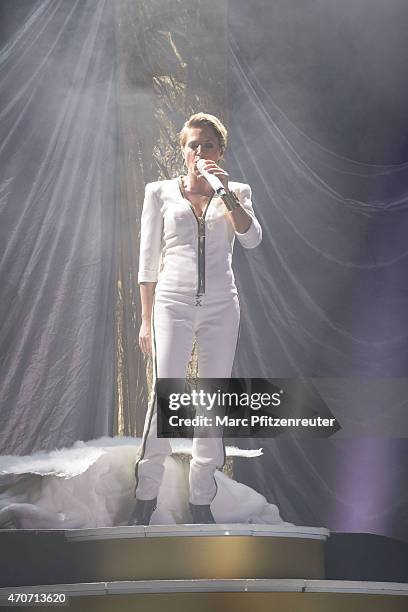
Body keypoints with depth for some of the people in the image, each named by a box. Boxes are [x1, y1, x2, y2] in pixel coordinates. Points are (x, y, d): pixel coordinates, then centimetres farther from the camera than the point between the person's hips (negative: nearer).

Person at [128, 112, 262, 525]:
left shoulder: (235, 193, 11)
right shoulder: (160, 192, 8)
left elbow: (252, 239, -7)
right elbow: (148, 260, 7)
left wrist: (225, 192, -14)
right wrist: (146, 319, 4)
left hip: (221, 305, 2)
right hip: (173, 302, -2)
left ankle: (202, 499, 13)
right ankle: (146, 496, 3)